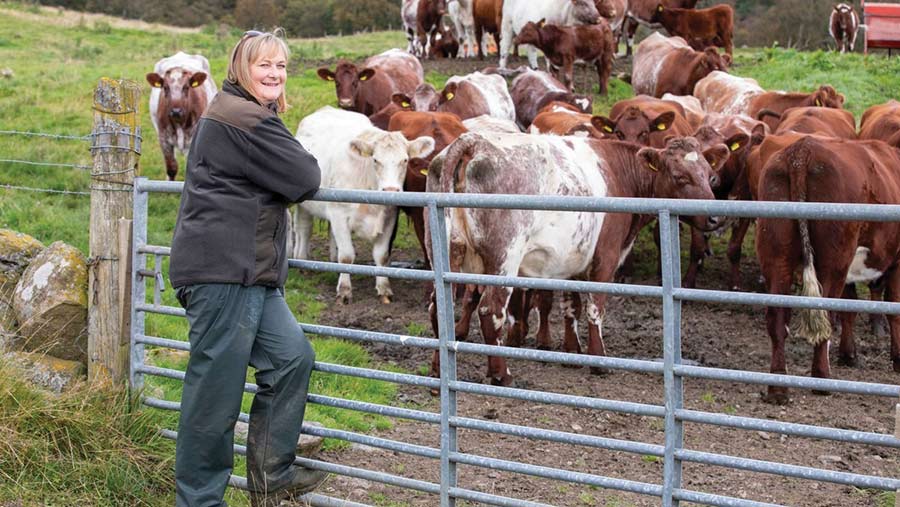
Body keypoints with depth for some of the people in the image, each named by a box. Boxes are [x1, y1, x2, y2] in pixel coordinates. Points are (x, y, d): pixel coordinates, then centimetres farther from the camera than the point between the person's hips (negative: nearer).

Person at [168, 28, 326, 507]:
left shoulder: (238, 115, 21)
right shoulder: (246, 120, -14)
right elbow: (304, 180, -14)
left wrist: (293, 176, 14)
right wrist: (304, 167, 9)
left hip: (250, 273, 11)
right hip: (223, 272, -11)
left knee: (292, 357, 11)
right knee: (216, 388, -4)